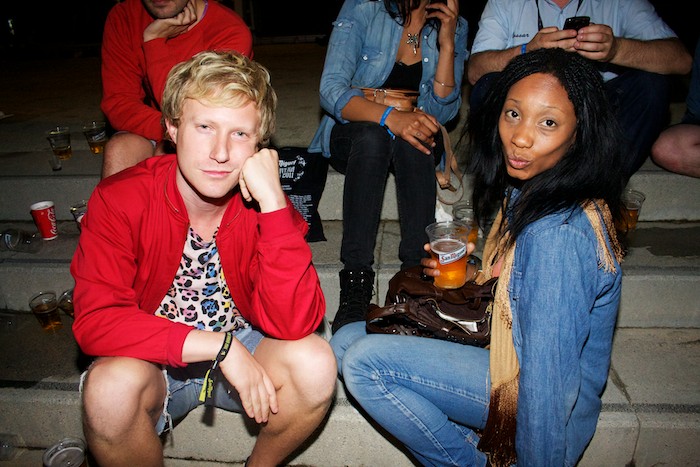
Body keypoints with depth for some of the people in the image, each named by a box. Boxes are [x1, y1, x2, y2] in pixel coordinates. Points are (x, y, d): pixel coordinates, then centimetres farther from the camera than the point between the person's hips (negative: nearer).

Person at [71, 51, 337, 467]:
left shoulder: (266, 204, -16)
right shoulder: (119, 200, -18)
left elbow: (293, 326, -28)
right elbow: (95, 321, -25)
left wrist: (273, 200, -35)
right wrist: (221, 346, -31)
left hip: (242, 352, 1)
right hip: (154, 361, 0)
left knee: (315, 362, -26)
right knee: (111, 385, -32)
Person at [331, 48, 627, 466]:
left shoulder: (557, 235, -30)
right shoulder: (526, 190, -1)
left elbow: (548, 380, -26)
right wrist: (474, 274, -3)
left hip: (548, 410, -9)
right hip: (517, 356, 9)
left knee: (363, 362, -18)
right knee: (347, 340, 6)